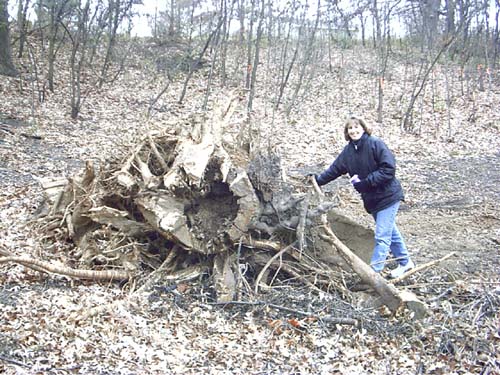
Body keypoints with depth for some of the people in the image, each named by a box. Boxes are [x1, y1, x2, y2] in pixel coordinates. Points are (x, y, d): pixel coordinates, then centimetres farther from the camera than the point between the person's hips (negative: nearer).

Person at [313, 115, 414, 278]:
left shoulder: (376, 144, -18)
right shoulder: (348, 151, 3)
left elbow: (389, 168, -22)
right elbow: (335, 169, 12)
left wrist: (366, 181, -24)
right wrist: (318, 179, 11)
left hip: (387, 196, -7)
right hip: (371, 198, 7)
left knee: (382, 236, -7)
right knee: (390, 231, 20)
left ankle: (374, 270, -2)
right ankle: (405, 262, 35)